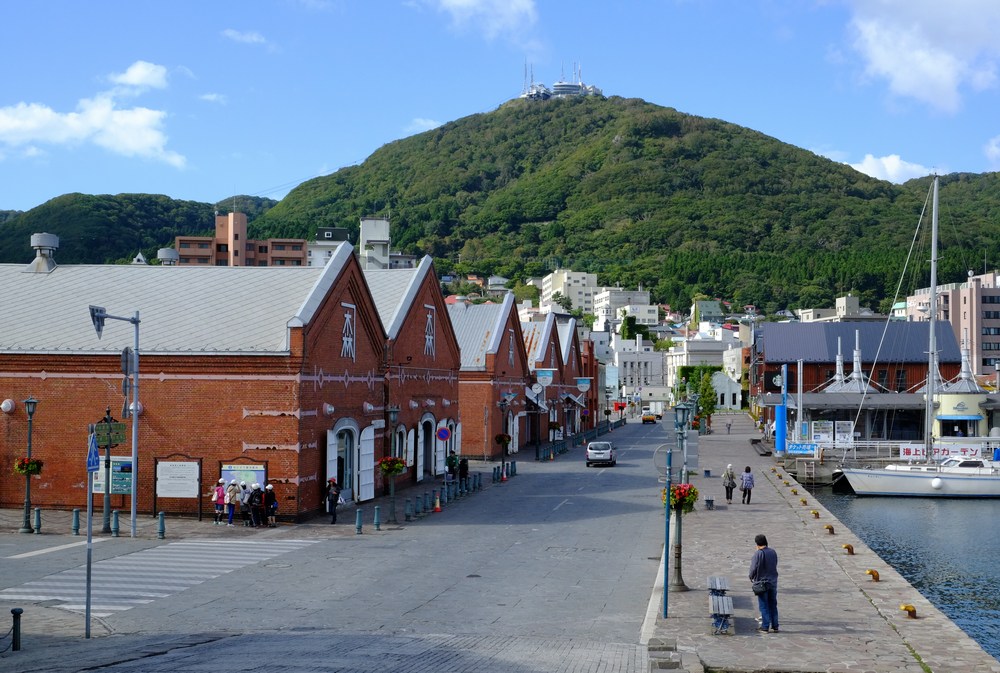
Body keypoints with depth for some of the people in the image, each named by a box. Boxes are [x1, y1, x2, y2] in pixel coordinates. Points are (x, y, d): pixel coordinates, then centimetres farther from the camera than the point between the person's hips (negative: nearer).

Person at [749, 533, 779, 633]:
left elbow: (753, 568, -15)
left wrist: (751, 577, 4)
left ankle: (765, 627, 4)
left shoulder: (758, 554, -17)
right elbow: (775, 566, 8)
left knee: (764, 606, 2)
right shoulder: (773, 552, 1)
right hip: (773, 582, 5)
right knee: (773, 605, 12)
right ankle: (774, 626, 15)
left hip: (762, 582, -5)